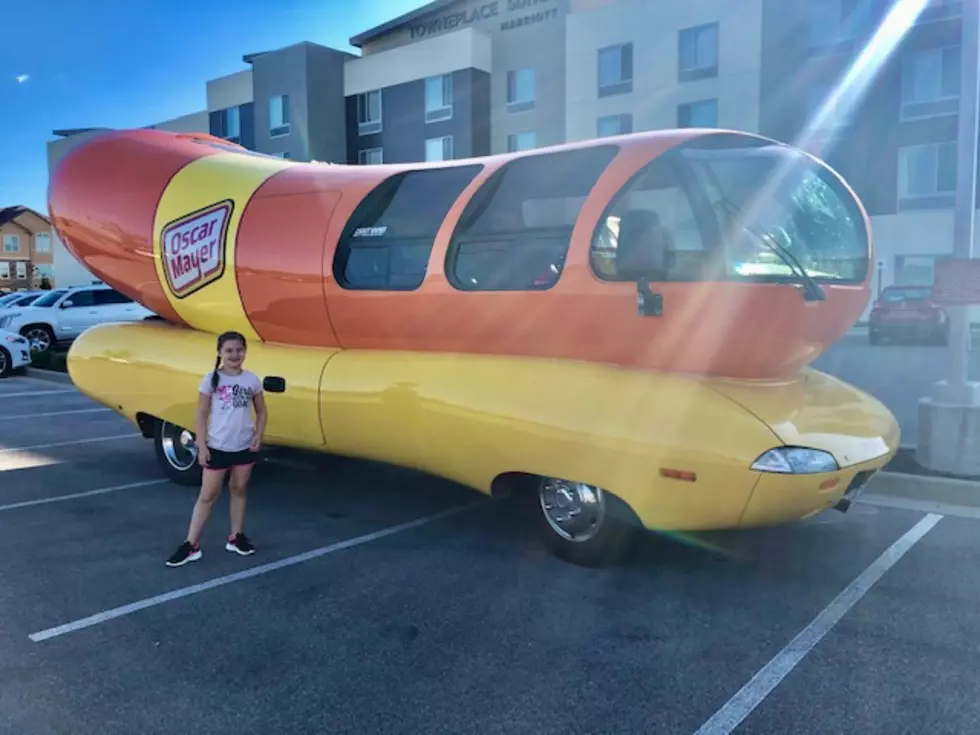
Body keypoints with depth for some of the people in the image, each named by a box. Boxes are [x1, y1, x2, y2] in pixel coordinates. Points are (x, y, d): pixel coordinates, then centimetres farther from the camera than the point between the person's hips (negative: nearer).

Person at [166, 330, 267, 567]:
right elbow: (202, 416, -4)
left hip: (245, 447, 2)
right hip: (217, 448, -2)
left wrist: (258, 436, -4)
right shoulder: (211, 380, -6)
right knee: (207, 495, 2)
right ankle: (190, 545, 8)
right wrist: (201, 447, -8)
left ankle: (236, 537, 27)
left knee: (239, 490, 14)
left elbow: (261, 412, 9)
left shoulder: (252, 380, 0)